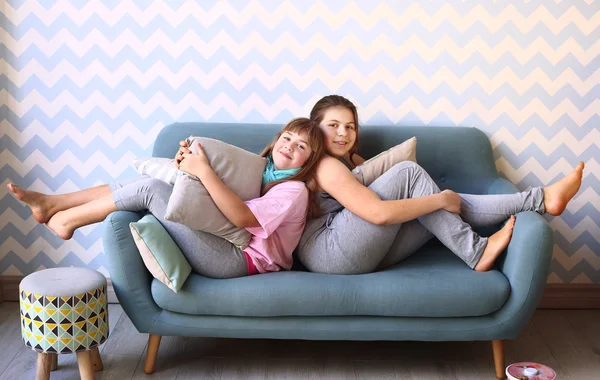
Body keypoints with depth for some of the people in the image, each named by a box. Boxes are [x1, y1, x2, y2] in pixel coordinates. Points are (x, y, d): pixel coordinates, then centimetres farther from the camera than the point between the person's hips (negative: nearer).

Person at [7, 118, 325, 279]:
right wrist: (192, 163, -3)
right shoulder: (259, 170, 21)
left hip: (238, 259, -8)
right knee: (146, 182, 2)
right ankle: (51, 203, 6)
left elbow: (241, 216, -23)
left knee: (150, 188, -15)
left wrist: (204, 171, -25)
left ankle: (66, 219, 1)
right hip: (222, 241, 8)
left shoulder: (294, 190, -8)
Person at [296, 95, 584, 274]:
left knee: (446, 206, -4)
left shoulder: (349, 159, 24)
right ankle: (475, 252, -14)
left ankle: (539, 199, -5)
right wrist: (441, 199, -15)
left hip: (360, 252, 9)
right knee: (408, 172, -16)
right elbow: (379, 213, -22)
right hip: (328, 252, -9)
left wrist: (442, 200, 3)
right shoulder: (325, 165, -10)